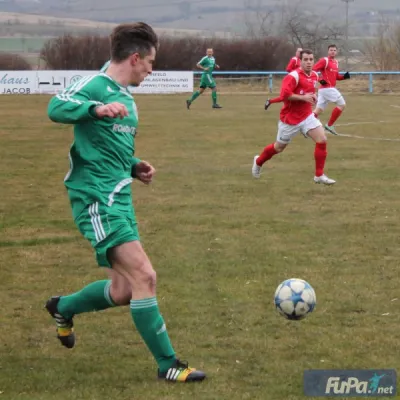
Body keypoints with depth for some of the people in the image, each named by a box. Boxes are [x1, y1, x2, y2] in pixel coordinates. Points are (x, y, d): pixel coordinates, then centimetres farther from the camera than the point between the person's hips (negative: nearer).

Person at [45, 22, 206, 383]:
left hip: (120, 198, 9)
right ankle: (168, 364, -6)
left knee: (122, 292, 12)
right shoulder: (95, 86, -10)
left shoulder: (126, 99, 18)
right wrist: (97, 109, -44)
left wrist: (134, 167, 12)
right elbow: (56, 107, -29)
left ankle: (63, 308, 38)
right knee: (144, 276, -15)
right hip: (96, 198, -9)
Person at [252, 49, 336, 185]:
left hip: (307, 116, 6)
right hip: (290, 118, -6)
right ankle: (258, 162, 42)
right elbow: (284, 94, -32)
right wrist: (303, 97, -29)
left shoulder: (315, 75, 4)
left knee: (322, 140, -13)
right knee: (279, 147, 12)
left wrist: (312, 96, 4)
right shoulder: (293, 76, -21)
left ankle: (319, 175, -4)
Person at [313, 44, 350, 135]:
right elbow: (313, 71, -15)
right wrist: (320, 80, -26)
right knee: (342, 104, -7)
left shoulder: (336, 62, 18)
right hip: (327, 88, -9)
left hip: (329, 88, 9)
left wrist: (344, 76, 7)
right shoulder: (324, 61, -8)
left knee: (318, 110, 7)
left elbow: (336, 76, 25)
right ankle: (329, 125, -1)